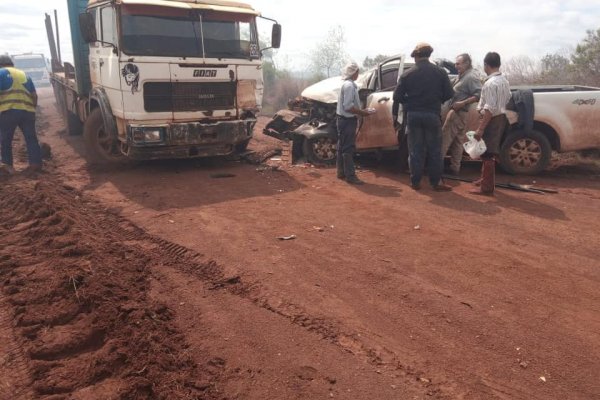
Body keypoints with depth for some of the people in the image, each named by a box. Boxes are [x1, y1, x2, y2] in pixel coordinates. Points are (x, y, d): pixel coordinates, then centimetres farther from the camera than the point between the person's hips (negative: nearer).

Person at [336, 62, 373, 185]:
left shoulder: (347, 84, 14)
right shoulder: (349, 85, -17)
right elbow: (348, 106, -24)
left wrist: (360, 111, 12)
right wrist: (362, 112, -16)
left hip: (343, 119, 11)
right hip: (348, 120, -11)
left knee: (342, 147, 15)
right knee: (348, 148, -8)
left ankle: (341, 172, 24)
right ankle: (350, 175, -5)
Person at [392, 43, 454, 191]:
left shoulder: (407, 74, -3)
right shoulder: (440, 72, -2)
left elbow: (397, 96, -3)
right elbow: (449, 94, 0)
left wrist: (395, 113, 11)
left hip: (413, 115, 1)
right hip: (432, 115, 0)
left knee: (415, 150, 8)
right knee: (434, 150, 7)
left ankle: (415, 182, 11)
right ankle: (436, 182, 8)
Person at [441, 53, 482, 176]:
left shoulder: (471, 77, -13)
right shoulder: (461, 75, 15)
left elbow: (478, 95, -21)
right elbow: (452, 90, 19)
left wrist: (462, 103, -24)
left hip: (458, 113, -10)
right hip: (458, 112, 10)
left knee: (445, 139, -7)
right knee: (457, 142, 11)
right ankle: (455, 168, 16)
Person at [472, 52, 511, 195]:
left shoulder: (490, 83, -20)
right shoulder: (504, 81, 10)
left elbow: (490, 109, -25)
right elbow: (507, 100, 18)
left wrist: (480, 128, -26)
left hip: (492, 119, -10)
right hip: (501, 117, 10)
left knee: (487, 153, -5)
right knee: (489, 152, 20)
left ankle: (487, 187, -1)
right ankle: (485, 179, 34)